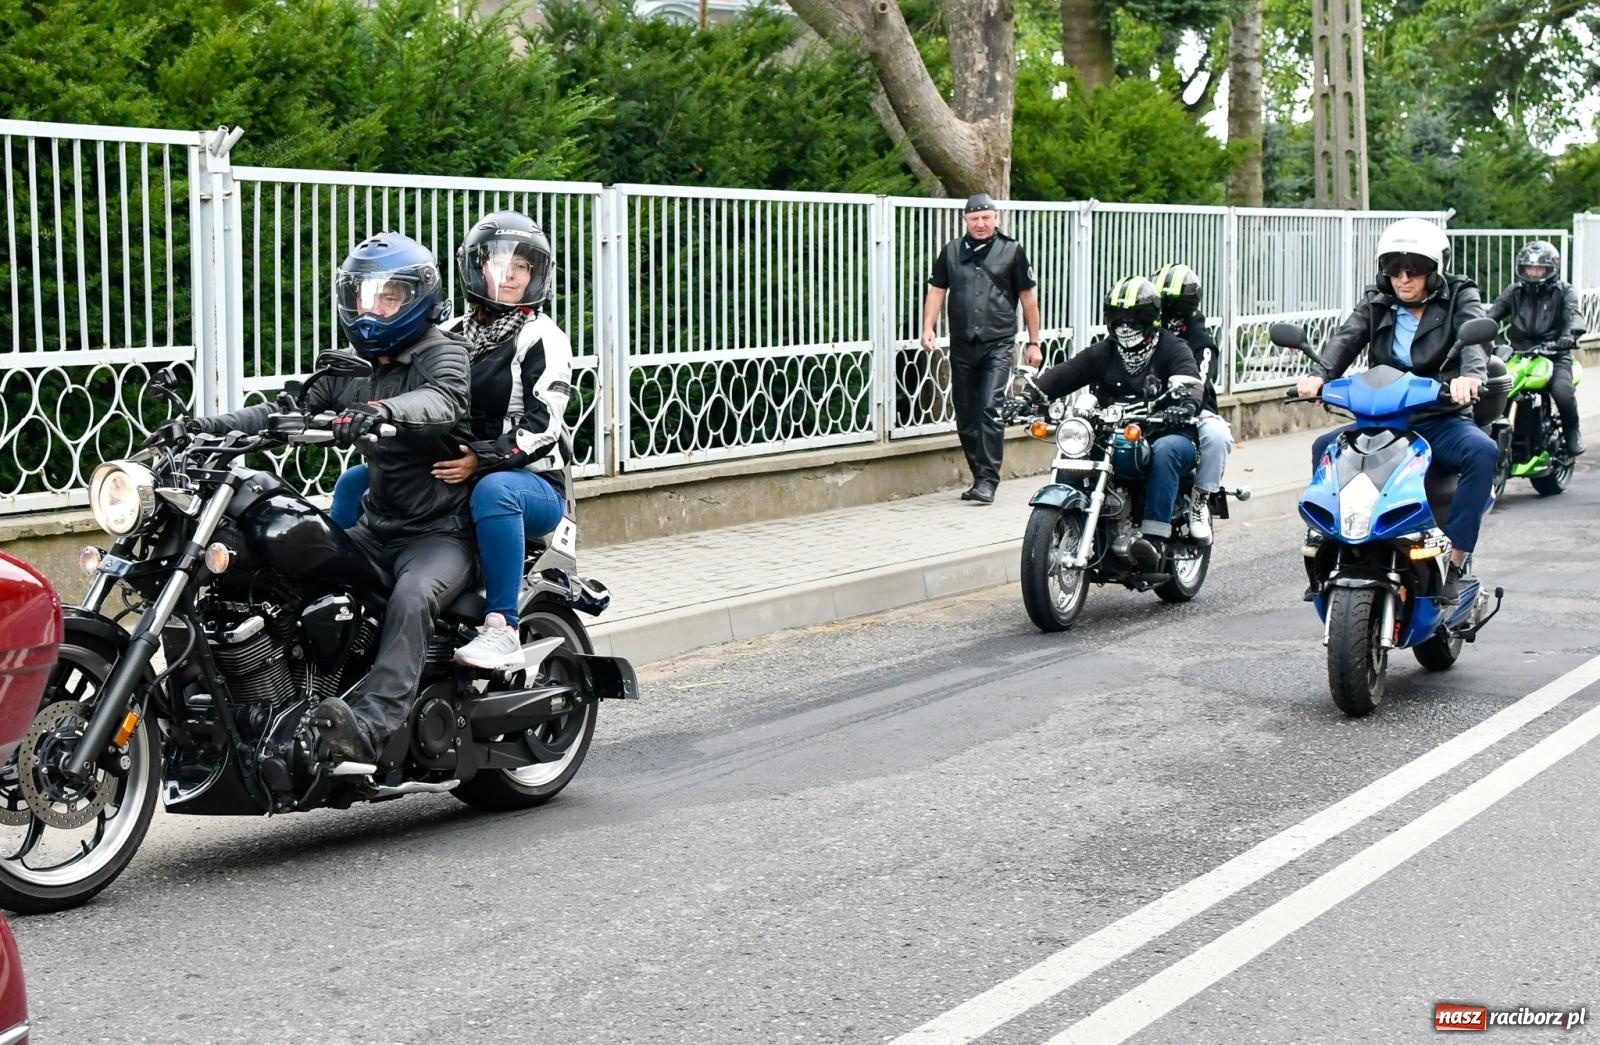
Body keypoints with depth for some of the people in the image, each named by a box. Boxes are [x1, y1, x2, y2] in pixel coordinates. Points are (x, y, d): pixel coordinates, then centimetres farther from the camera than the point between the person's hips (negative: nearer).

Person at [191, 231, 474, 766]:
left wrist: (382, 410, -49)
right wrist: (207, 426, -8)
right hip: (376, 528, 7)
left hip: (440, 531, -7)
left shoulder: (442, 353, -4)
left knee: (411, 597, -36)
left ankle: (372, 722, -50)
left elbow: (442, 401, -27)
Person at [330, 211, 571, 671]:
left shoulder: (542, 339, -4)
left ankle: (502, 629, -40)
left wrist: (482, 459, -28)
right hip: (448, 480, 7)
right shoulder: (451, 335, 15)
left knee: (493, 490, -40)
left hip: (531, 482, -7)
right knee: (354, 482, -2)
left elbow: (543, 426, -15)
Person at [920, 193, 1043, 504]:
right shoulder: (951, 252, 12)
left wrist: (1033, 343, 6)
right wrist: (928, 328, -3)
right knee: (966, 416, 8)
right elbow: (936, 291, 12)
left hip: (998, 345, -4)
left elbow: (1028, 298, 7)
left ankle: (988, 481, -14)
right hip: (962, 346, 4)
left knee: (990, 410, -15)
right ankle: (979, 477, 20)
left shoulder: (1011, 251, 4)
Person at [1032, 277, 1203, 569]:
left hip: (1166, 435, -4)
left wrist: (1187, 403, -45)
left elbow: (1189, 379, -20)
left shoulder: (1171, 348, 0)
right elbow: (1063, 374, -2)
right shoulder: (1103, 353, 12)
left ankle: (1155, 538, -41)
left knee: (1164, 451, -38)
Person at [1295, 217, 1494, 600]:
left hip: (1442, 421, -3)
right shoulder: (1376, 304, 12)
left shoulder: (1458, 297, 3)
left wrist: (1471, 374, -42)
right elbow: (1346, 338, -7)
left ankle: (1457, 559, -30)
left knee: (1482, 451, -31)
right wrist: (1319, 375, -29)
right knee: (1324, 447, -18)